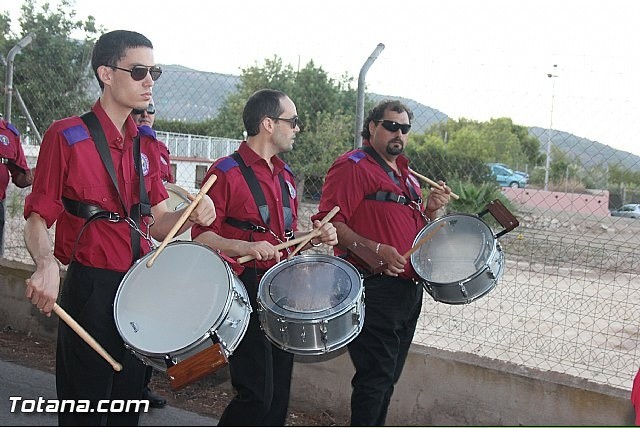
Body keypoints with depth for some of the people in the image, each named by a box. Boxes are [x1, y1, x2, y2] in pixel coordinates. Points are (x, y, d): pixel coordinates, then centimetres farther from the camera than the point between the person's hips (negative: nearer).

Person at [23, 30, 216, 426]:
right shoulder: (67, 136, -9)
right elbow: (37, 218, -10)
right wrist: (46, 263, -30)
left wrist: (193, 215, -10)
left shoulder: (146, 146, 10)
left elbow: (158, 224, 11)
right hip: (91, 289, -6)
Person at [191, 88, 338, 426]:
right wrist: (246, 247, -28)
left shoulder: (285, 176, 16)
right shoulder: (226, 172, -9)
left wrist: (316, 238, 5)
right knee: (257, 395, -8)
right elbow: (201, 236, -13)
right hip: (244, 295, -8)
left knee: (278, 394, 12)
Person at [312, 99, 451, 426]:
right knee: (376, 376, -6)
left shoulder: (404, 174, 19)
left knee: (389, 375, 16)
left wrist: (431, 209, 7)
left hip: (409, 288, 9)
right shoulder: (353, 166, -9)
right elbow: (329, 223, -18)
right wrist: (375, 249, -27)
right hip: (374, 288, -9)